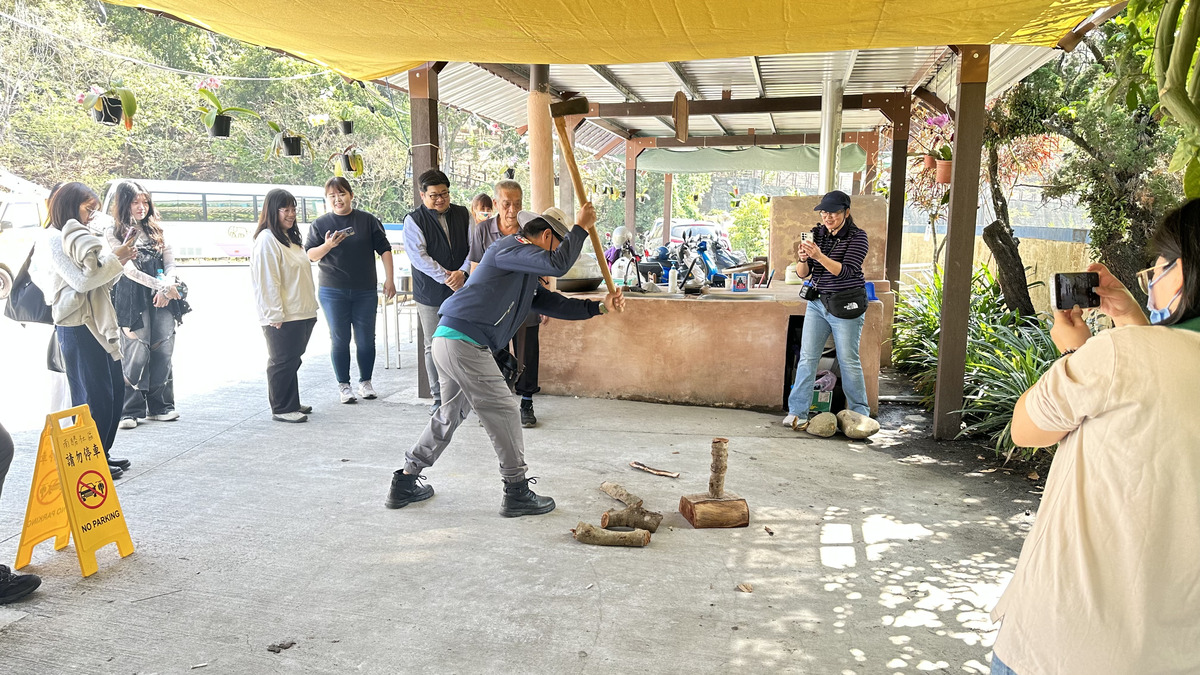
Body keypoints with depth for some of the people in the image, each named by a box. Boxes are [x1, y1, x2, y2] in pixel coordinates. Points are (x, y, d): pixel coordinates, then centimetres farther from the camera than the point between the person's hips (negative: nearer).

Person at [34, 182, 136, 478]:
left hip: (98, 325, 9)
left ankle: (103, 452, 22)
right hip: (77, 328, -9)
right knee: (93, 396, -3)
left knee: (115, 390, 12)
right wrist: (115, 257, -11)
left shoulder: (79, 238, 18)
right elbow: (82, 280, -18)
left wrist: (118, 261, 4)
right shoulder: (54, 241, -9)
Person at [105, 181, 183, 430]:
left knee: (163, 351, 3)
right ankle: (131, 410, 1)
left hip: (162, 298, 4)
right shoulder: (114, 232, 3)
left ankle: (160, 406, 12)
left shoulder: (155, 229, 17)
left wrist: (166, 289, -9)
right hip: (132, 299, -4)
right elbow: (129, 269, -6)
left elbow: (170, 261, 8)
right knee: (135, 354, -6)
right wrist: (161, 285, -13)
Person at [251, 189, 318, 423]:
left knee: (292, 360, 16)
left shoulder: (290, 238, 18)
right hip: (283, 317, -9)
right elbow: (267, 282, -18)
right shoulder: (267, 239, -13)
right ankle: (281, 409, 8)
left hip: (301, 314, 9)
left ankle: (292, 403, 26)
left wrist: (310, 307, 20)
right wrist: (276, 316, -21)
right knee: (282, 362, -1)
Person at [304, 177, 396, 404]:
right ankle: (343, 385, 13)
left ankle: (365, 381, 20)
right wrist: (328, 245, -20)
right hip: (333, 292, 0)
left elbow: (384, 249, 6)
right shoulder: (320, 224, 4)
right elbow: (309, 255, -1)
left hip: (365, 292, 1)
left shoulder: (368, 220, 4)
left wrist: (389, 279, 0)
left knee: (366, 339, 5)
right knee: (339, 340, 3)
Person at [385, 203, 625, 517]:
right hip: (464, 340, -11)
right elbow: (557, 264, -19)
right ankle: (517, 493, 7)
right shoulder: (510, 246, -6)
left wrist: (600, 307, 18)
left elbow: (555, 304, 23)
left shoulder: (526, 277, 24)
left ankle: (404, 484, 29)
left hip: (449, 341, 11)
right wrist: (581, 228, -8)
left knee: (451, 414, 20)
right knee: (503, 413, -3)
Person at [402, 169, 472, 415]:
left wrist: (462, 272, -14)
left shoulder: (463, 214, 9)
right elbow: (418, 256, -11)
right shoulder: (414, 220, -1)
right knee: (434, 347, 4)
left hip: (463, 290, 2)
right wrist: (446, 278, -17)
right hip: (431, 294, -2)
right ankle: (439, 398, 14)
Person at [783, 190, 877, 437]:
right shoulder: (817, 234, 6)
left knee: (848, 361, 3)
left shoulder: (857, 237, -8)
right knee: (807, 357, 0)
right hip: (818, 302, 5)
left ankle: (860, 413, 19)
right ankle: (797, 411, 4)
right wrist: (803, 259, -20)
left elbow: (846, 270, -21)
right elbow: (802, 273, 2)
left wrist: (819, 255, -32)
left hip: (846, 305, -5)